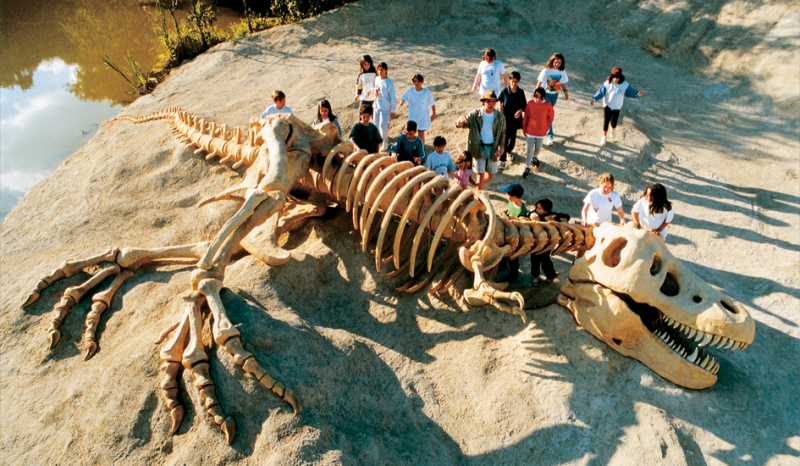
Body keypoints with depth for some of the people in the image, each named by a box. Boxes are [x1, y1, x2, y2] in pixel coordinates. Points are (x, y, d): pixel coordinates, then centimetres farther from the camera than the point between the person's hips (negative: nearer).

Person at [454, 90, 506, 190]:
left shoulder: (500, 117, -2)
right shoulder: (475, 114, -9)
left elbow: (502, 134, 8)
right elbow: (459, 124, -17)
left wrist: (501, 148, -8)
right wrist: (460, 120, -43)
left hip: (493, 148, 3)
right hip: (479, 148, -3)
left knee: (490, 176, 14)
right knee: (481, 174, -3)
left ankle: (481, 184, 46)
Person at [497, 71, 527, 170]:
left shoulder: (521, 93, -6)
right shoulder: (504, 91, -8)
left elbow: (524, 105, 2)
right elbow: (498, 100, 11)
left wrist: (520, 110, -18)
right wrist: (499, 106, -8)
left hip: (515, 119, 2)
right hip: (505, 118, -2)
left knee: (512, 138, 14)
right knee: (505, 139, -6)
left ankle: (508, 152, 46)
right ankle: (502, 160, 2)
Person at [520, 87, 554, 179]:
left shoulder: (548, 105, -11)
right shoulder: (530, 104, -10)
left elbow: (550, 117, 4)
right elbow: (526, 117, 0)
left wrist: (545, 128, 7)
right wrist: (524, 129, 5)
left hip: (541, 132, 1)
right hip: (530, 131, -1)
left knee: (538, 148, 16)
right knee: (530, 149, 2)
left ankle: (534, 157, 49)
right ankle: (527, 167, 12)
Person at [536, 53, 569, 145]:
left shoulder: (562, 72, -3)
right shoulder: (546, 71, -16)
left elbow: (562, 83, 10)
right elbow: (540, 82, -10)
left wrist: (565, 91, -3)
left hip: (555, 95, 5)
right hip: (546, 93, -5)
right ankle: (549, 135, -12)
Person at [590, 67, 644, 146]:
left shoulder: (624, 85, -10)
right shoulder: (607, 83, -11)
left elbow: (631, 92, -2)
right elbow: (600, 92, -9)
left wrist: (638, 94, -20)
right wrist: (594, 99, -23)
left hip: (617, 107, 1)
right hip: (607, 105, 0)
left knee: (613, 123, 5)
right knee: (605, 122, 0)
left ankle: (612, 130, 45)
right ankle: (604, 137, 23)